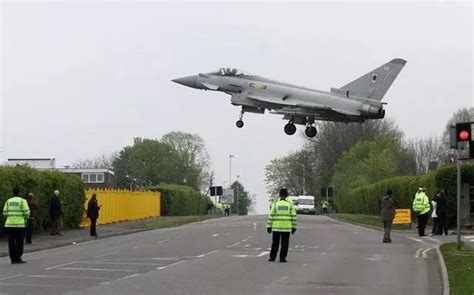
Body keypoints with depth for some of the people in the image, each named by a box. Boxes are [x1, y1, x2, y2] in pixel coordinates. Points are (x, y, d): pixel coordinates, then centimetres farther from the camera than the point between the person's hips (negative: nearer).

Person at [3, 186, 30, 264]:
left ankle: (13, 259, 5)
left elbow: (5, 213, 7)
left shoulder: (8, 201, 8)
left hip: (9, 224, 3)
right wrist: (26, 217, 14)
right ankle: (18, 258, -3)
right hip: (20, 224, -3)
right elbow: (27, 212, -8)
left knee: (11, 242, 6)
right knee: (19, 242, 1)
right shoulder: (22, 201, -3)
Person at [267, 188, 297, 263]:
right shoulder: (290, 204, -1)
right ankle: (282, 258, -2)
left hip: (276, 227, 1)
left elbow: (271, 216, -3)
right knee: (284, 244, 3)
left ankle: (272, 257, 13)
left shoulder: (275, 204, -2)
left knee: (275, 243, 11)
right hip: (286, 228, 0)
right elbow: (293, 216, -1)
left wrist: (269, 227, 1)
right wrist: (294, 227, 5)